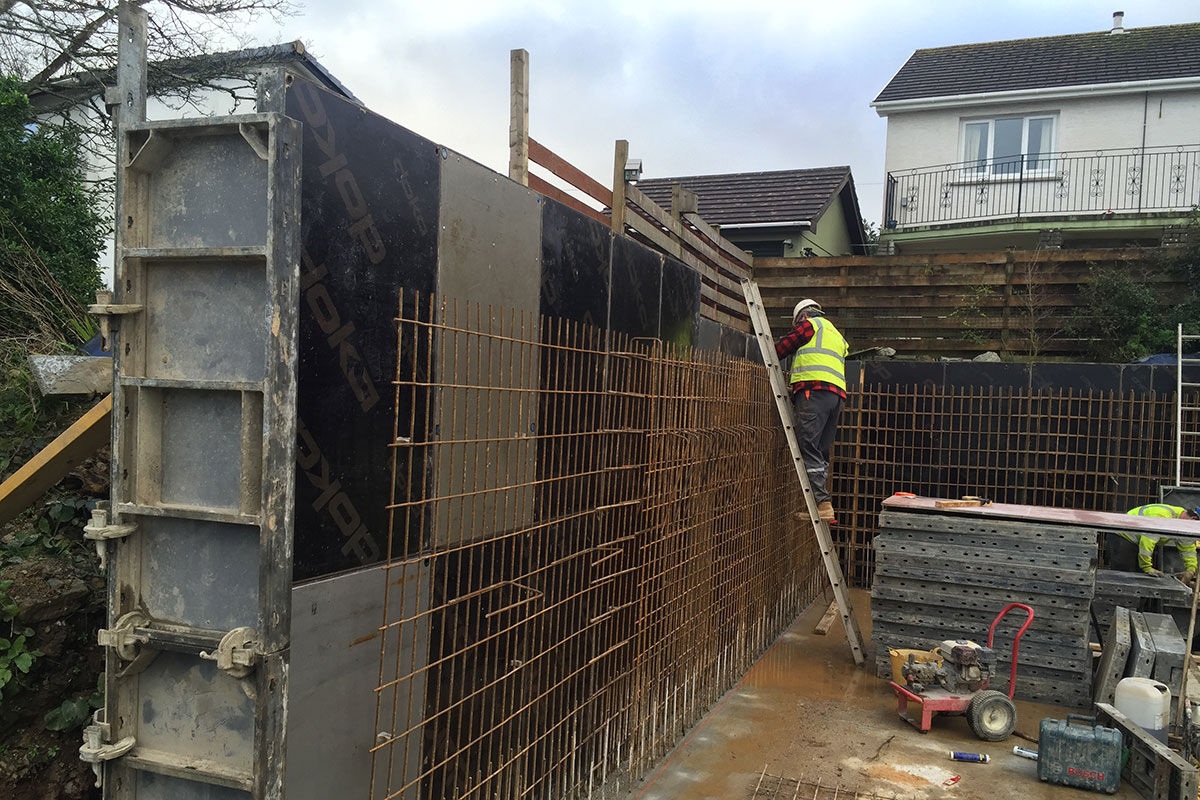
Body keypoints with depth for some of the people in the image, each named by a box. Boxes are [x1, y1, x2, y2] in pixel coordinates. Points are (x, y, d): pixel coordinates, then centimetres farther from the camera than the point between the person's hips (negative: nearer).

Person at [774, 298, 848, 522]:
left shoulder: (810, 323, 10)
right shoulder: (837, 334, 34)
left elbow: (783, 346, 8)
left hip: (814, 389, -9)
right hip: (837, 393, 9)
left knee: (808, 446, -14)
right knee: (821, 452, 7)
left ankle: (822, 502, -23)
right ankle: (822, 503, 2)